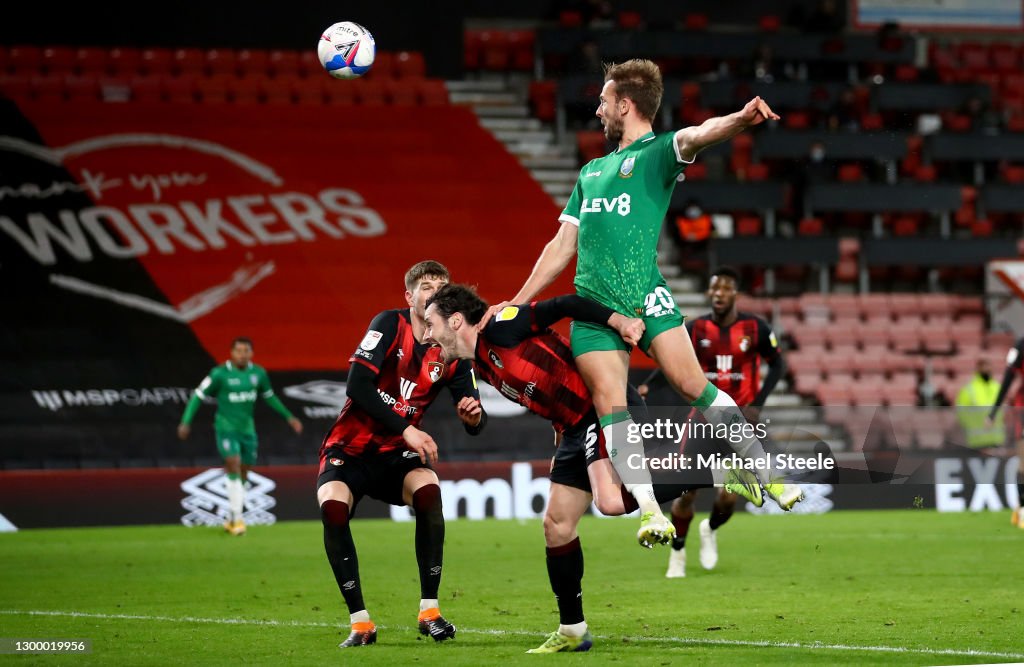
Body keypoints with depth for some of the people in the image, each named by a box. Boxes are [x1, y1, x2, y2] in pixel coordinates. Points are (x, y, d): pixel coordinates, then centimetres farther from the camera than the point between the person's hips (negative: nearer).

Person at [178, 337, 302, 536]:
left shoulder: (258, 373, 1)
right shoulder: (220, 374, -12)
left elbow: (269, 397, 18)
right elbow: (198, 396, -6)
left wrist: (289, 417, 20)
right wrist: (186, 422, -14)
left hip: (247, 429, 5)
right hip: (226, 428, -5)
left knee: (242, 475, 9)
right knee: (234, 466, -20)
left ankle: (231, 520, 22)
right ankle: (237, 519, -18)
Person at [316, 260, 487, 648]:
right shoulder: (390, 325, -12)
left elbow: (473, 424, 0)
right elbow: (357, 385, -24)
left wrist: (474, 416, -25)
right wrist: (406, 430, -30)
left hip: (397, 455, 3)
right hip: (350, 449, -3)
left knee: (429, 491, -29)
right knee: (333, 508, -30)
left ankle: (429, 610, -17)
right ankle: (360, 622, -17)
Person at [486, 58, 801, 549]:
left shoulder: (658, 152, 7)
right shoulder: (590, 172, 26)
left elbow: (697, 136, -16)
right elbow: (562, 246, 29)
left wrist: (740, 120, -39)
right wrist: (518, 302, 25)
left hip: (646, 295, -5)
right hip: (592, 304, 5)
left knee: (692, 384, -15)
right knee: (609, 402, -10)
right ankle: (650, 511, -11)